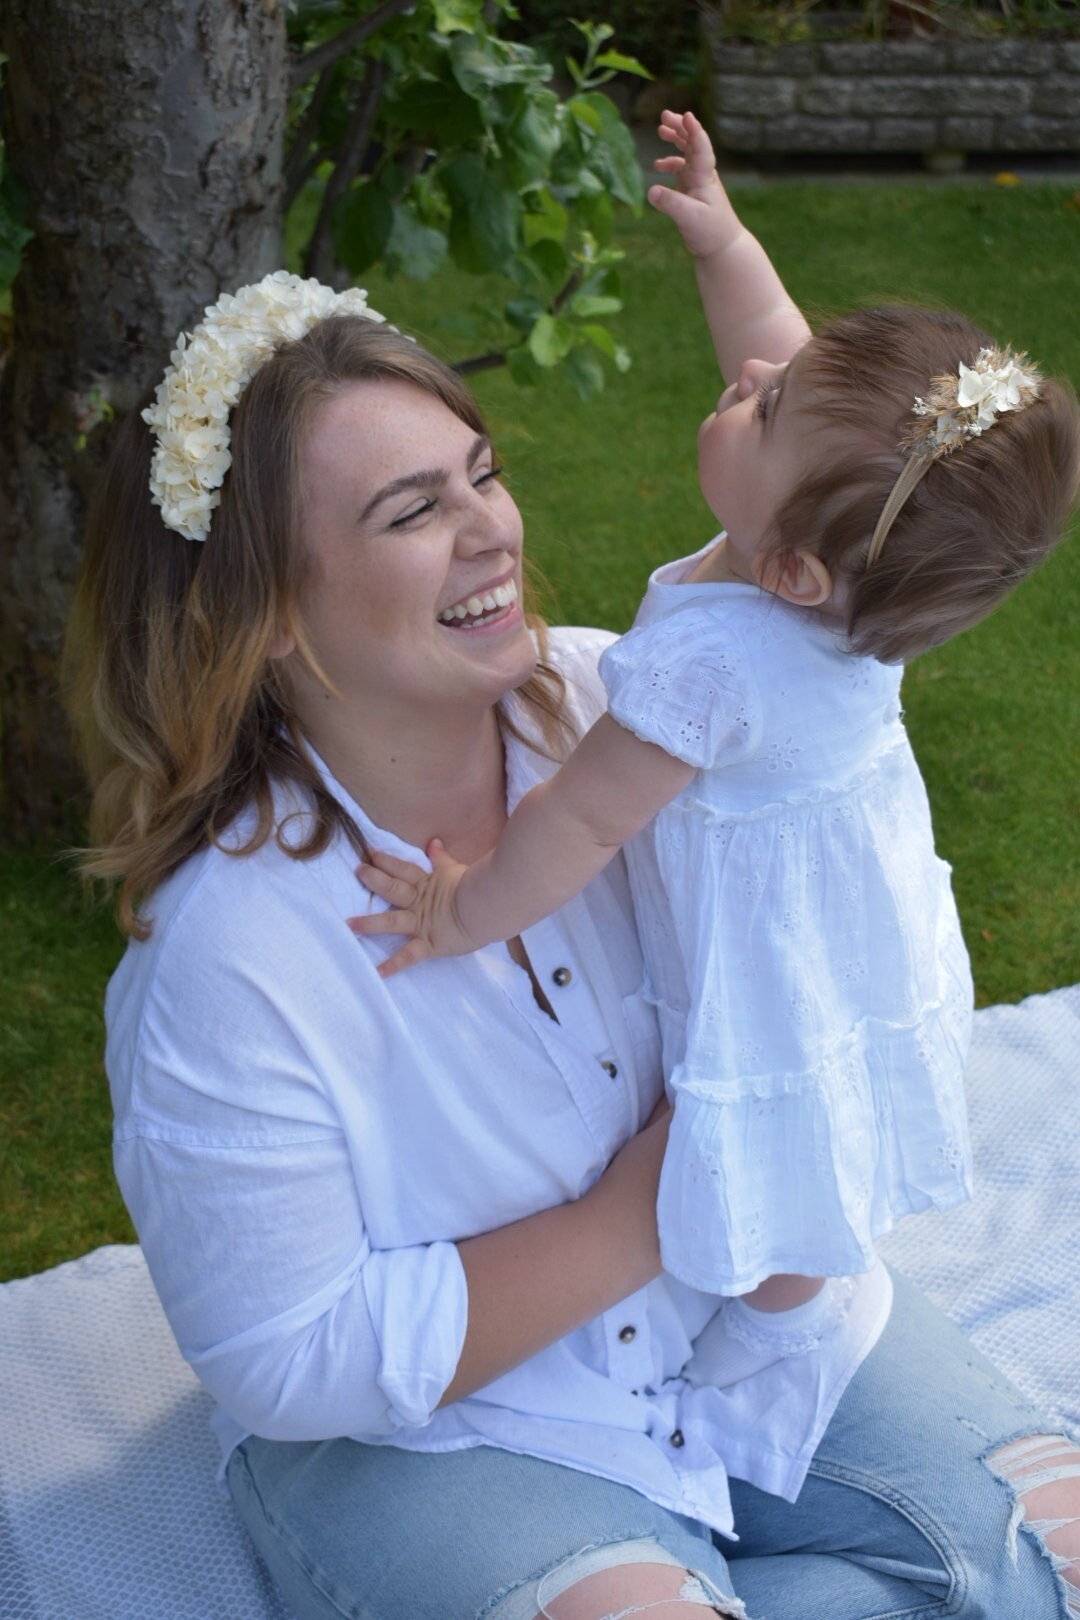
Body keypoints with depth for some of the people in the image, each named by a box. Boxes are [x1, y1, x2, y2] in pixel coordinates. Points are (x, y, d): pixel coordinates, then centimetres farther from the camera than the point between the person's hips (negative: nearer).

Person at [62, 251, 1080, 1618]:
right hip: (423, 1439, -5)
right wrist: (629, 1226, -21)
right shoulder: (230, 956, -25)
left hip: (754, 1314, 5)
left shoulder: (609, 699, -11)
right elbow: (294, 1362, -19)